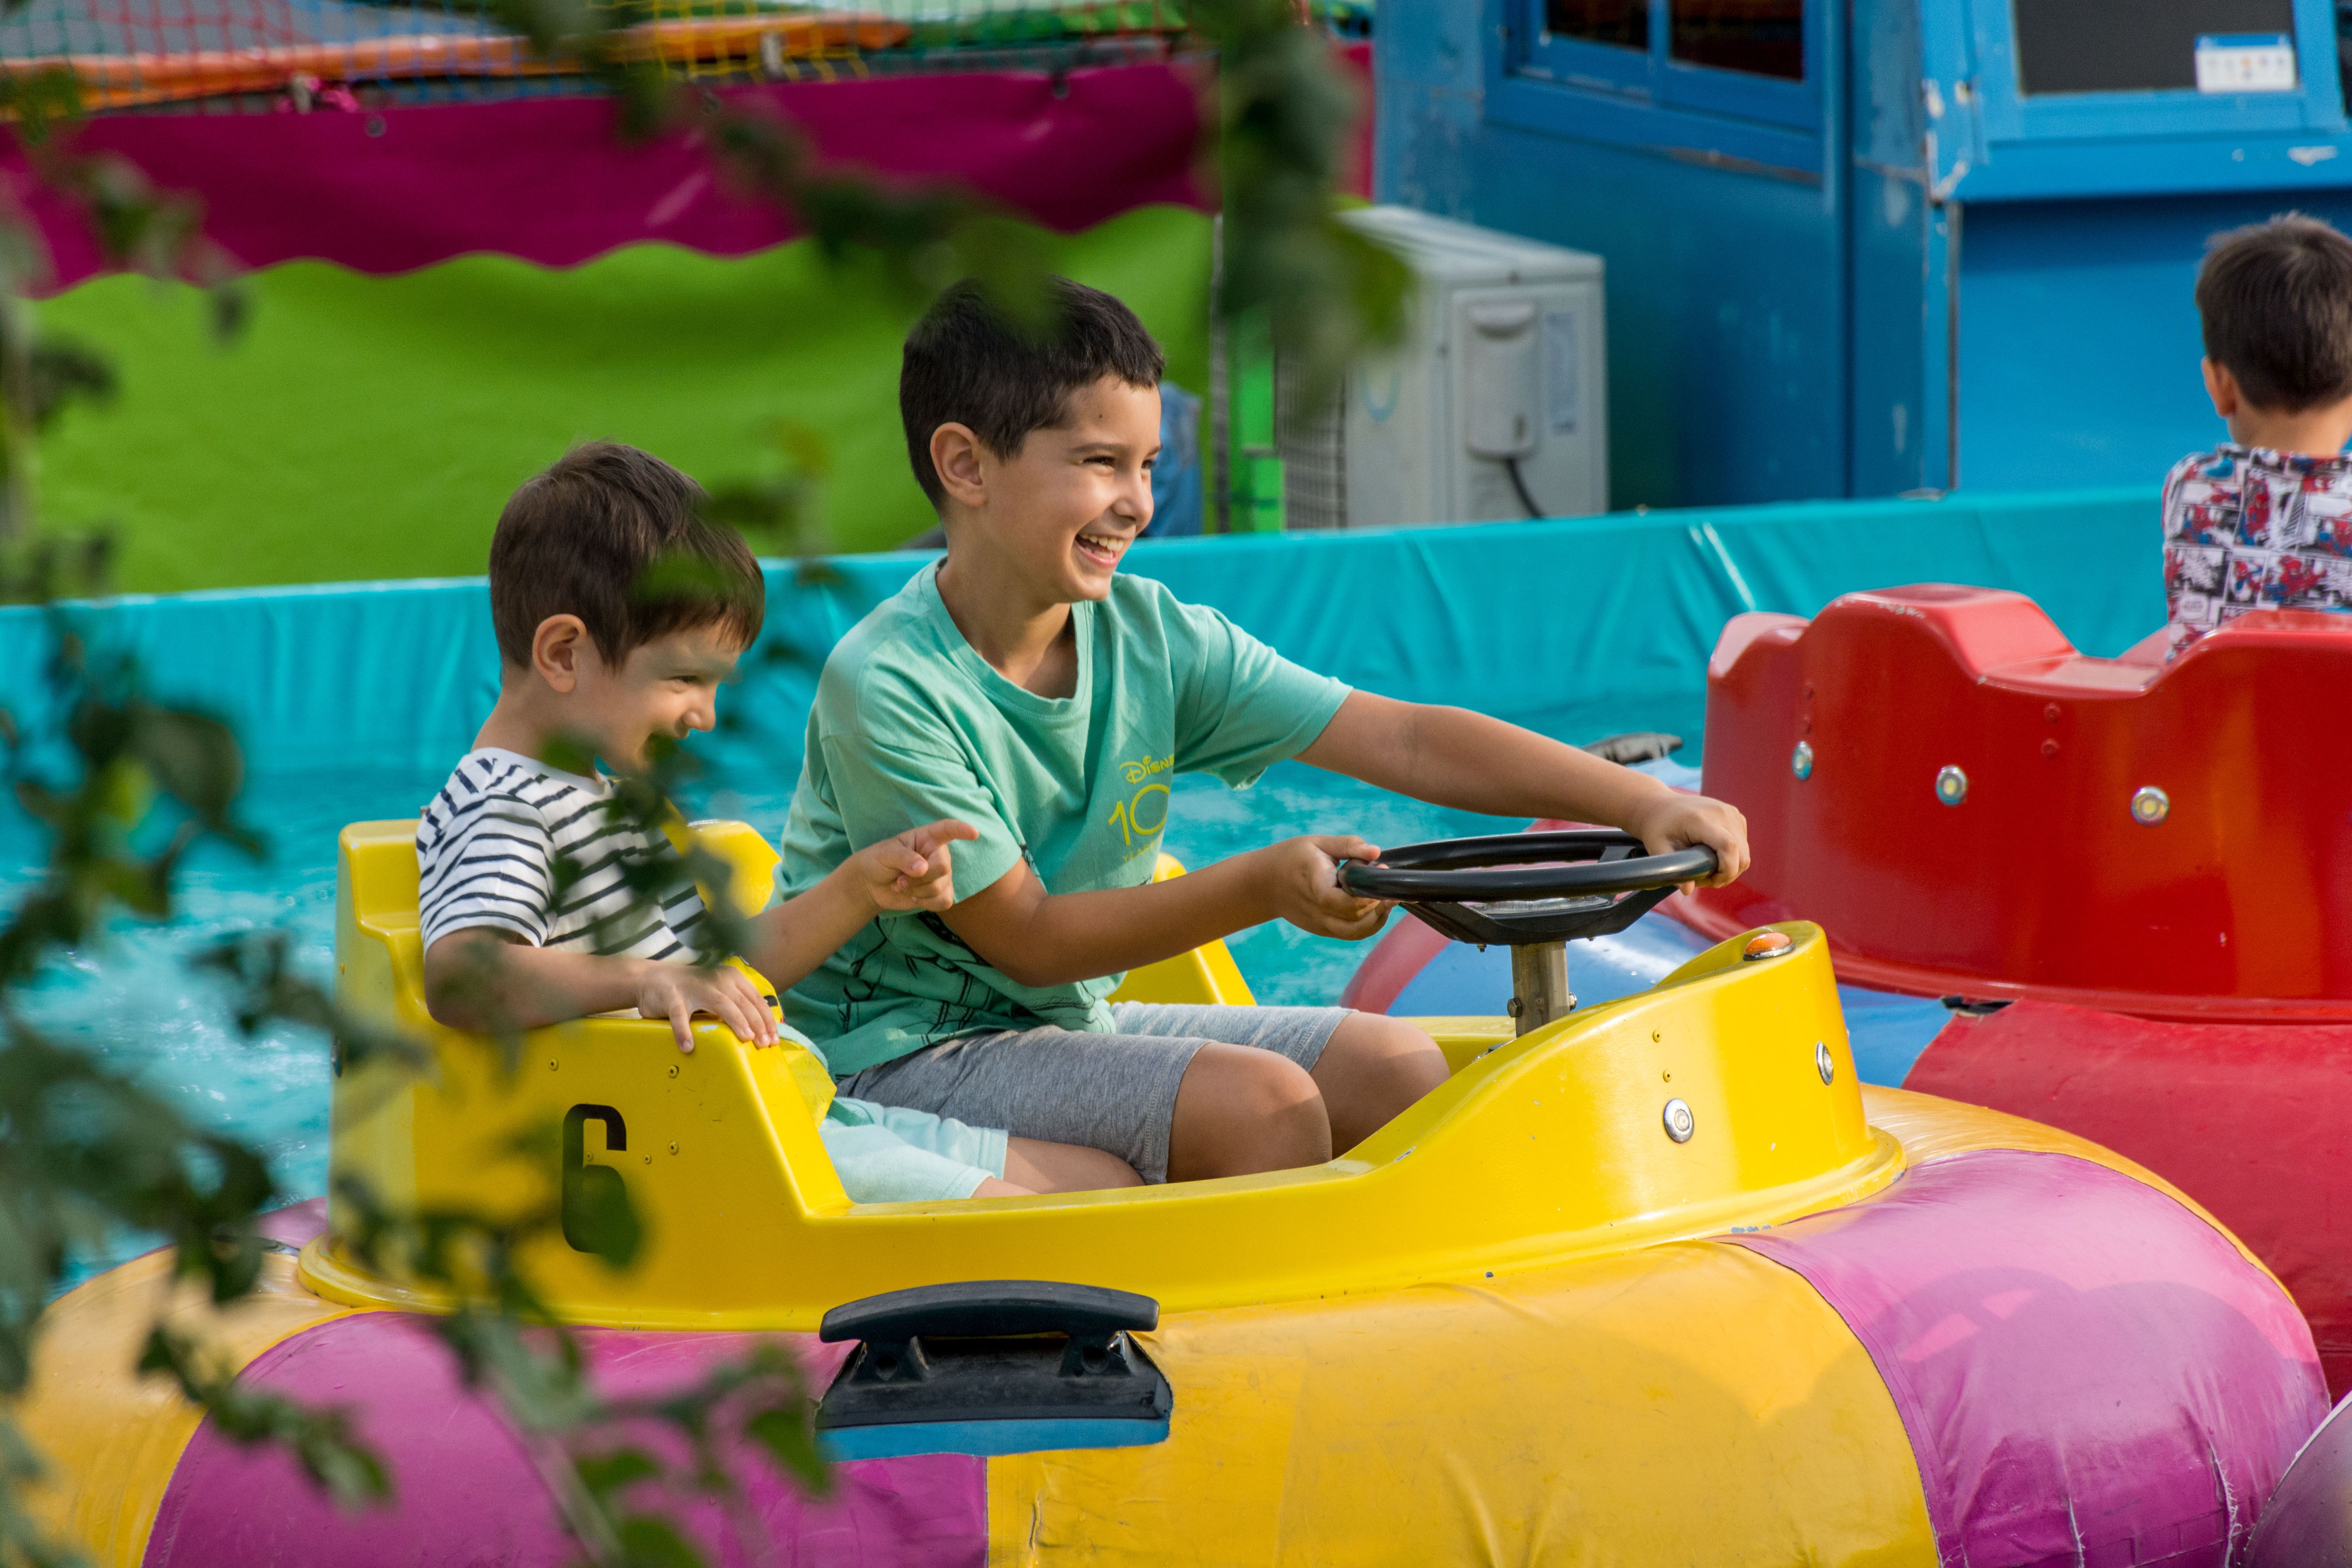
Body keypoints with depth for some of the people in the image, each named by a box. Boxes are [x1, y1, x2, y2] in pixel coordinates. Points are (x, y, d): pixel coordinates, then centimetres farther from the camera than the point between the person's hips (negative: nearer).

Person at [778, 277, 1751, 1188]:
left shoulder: (1156, 640, -3)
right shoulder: (887, 688, -21)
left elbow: (1403, 741, -6)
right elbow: (1023, 938, -18)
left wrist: (1643, 803, -16)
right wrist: (1262, 889, -27)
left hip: (1073, 1024, 7)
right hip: (896, 1058, -7)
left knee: (1396, 1068, -4)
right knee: (1262, 1101, -24)